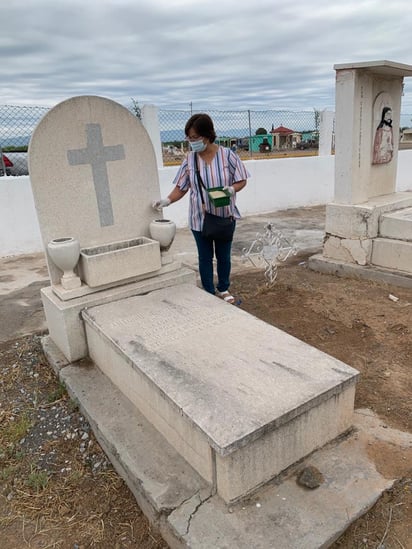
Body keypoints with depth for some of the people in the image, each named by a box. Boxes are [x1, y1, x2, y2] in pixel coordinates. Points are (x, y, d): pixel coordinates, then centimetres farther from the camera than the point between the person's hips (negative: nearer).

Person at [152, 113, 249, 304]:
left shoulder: (227, 155, -8)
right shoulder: (189, 159, -3)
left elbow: (241, 180, -2)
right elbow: (181, 187, 0)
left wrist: (232, 189, -23)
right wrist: (167, 200, -16)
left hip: (224, 216, -1)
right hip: (200, 218, 1)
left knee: (224, 255, 14)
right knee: (205, 257, 10)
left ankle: (223, 289, 34)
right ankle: (209, 293, 26)